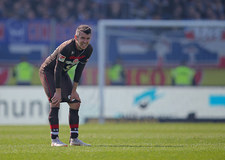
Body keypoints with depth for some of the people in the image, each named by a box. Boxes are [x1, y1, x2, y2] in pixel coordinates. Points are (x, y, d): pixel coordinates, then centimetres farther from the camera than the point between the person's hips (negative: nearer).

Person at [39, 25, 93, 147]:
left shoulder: (88, 49, -12)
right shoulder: (66, 47, -34)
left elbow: (79, 69, -2)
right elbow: (57, 69, -31)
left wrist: (74, 90, -3)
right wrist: (58, 92, -30)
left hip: (62, 73, 8)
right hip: (47, 71, -8)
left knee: (75, 103, 2)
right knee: (55, 102, -22)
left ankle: (74, 139, 8)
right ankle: (54, 139, -22)